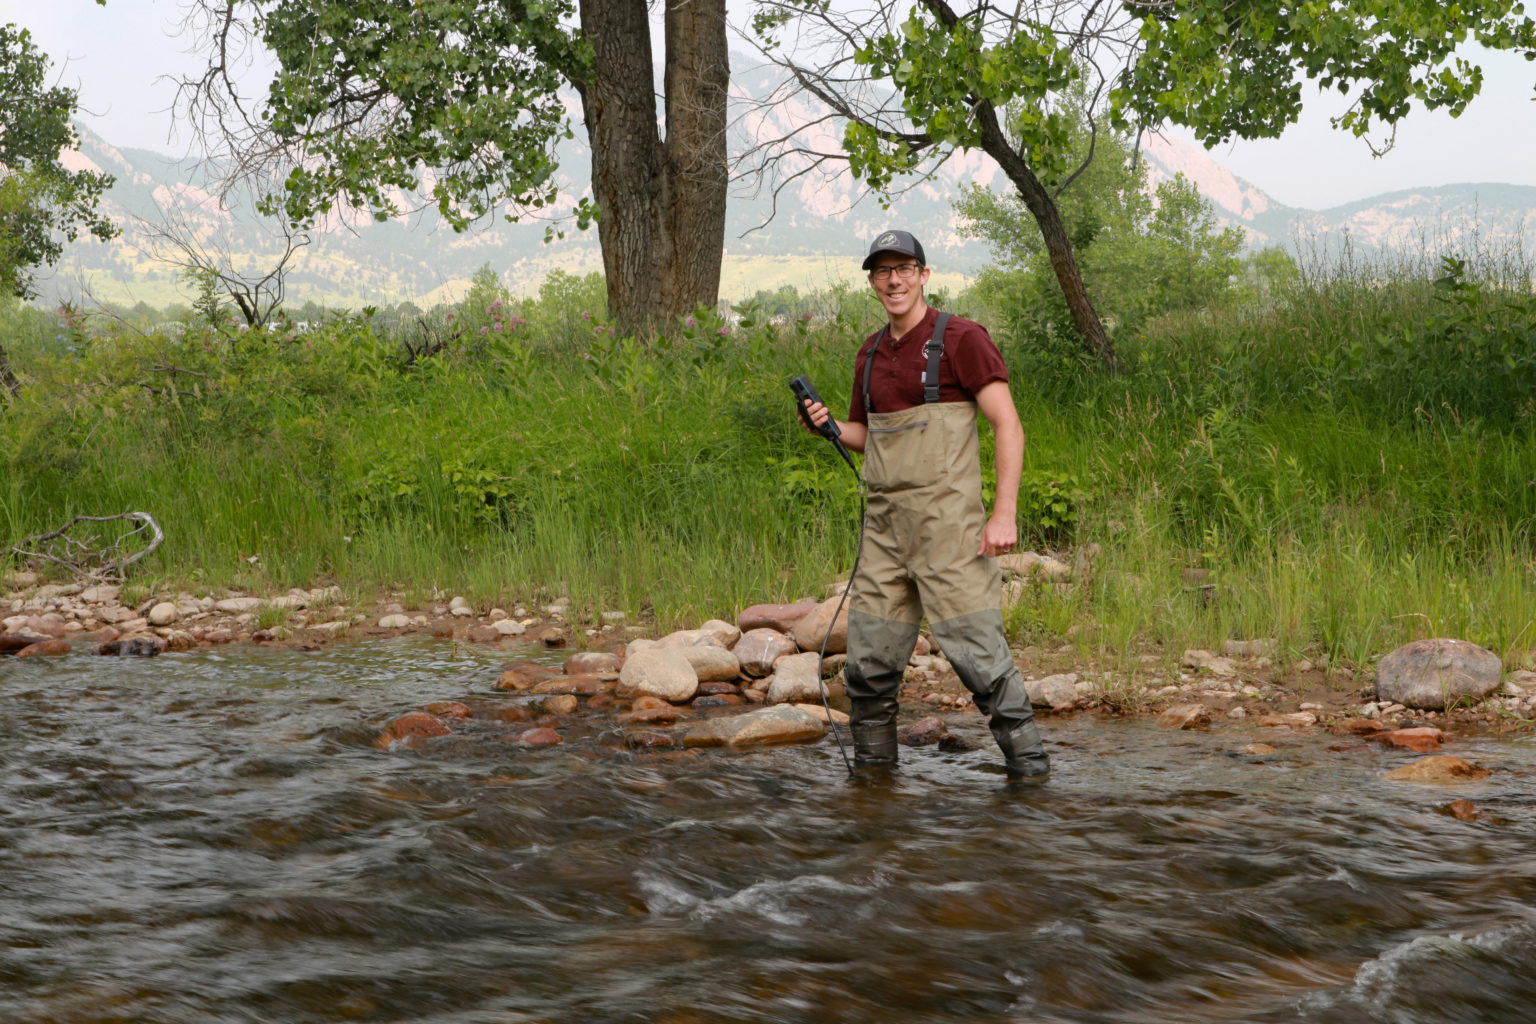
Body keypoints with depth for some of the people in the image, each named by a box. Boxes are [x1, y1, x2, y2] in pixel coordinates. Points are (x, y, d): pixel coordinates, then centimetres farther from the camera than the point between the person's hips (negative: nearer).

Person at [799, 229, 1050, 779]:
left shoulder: (961, 339, -5)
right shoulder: (870, 354, 15)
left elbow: (1009, 426, -10)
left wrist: (1004, 512, -18)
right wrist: (828, 425, 5)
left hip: (947, 521, -6)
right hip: (884, 525, 6)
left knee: (977, 649, -9)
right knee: (869, 660, 7)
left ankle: (1029, 766, 1)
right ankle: (872, 765, 21)